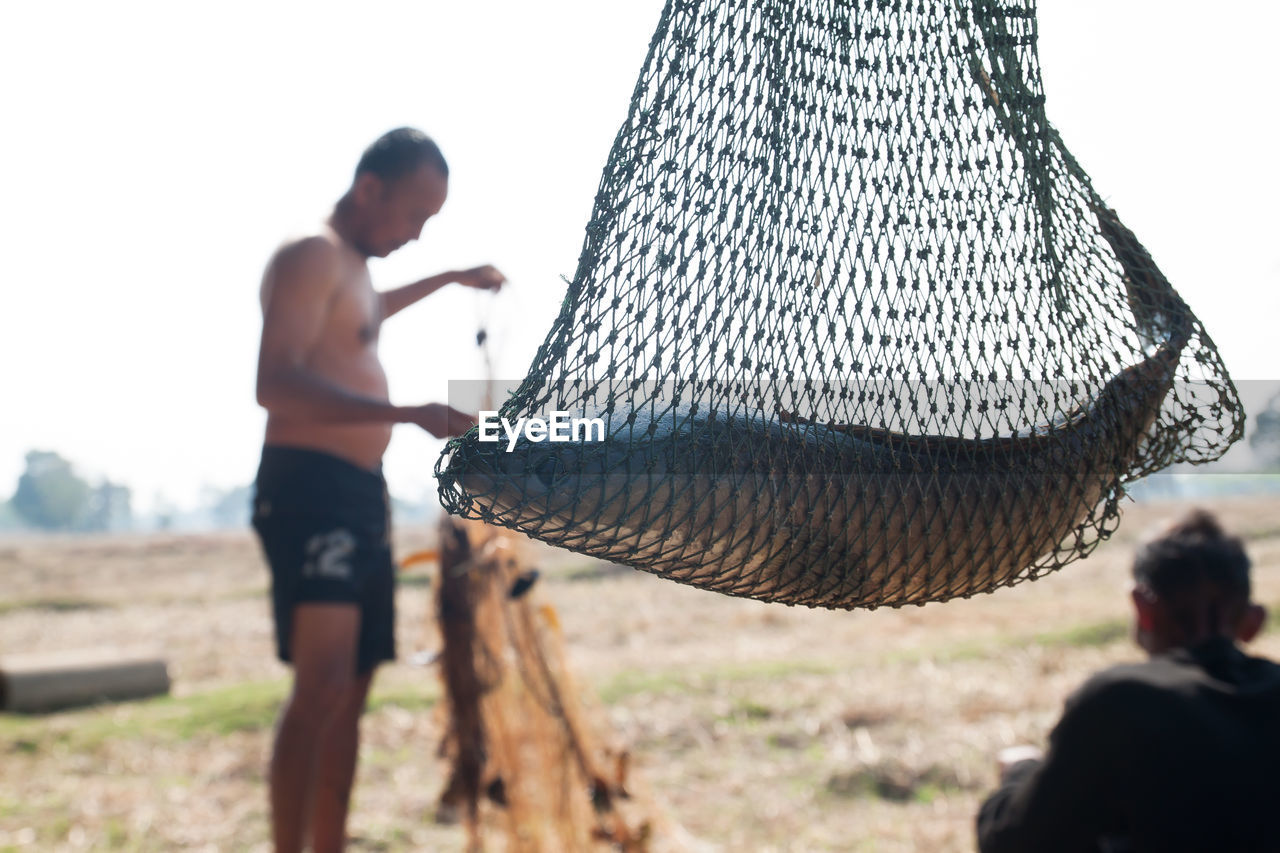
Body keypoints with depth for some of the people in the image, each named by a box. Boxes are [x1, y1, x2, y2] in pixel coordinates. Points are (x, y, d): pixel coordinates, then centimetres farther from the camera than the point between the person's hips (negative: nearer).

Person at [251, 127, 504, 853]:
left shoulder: (351, 267, 20)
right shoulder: (311, 255, -11)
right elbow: (276, 385, -24)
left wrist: (451, 279, 51)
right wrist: (410, 412, -32)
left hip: (361, 495, 10)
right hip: (310, 489, -10)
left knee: (353, 689, 10)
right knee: (322, 687, -19)